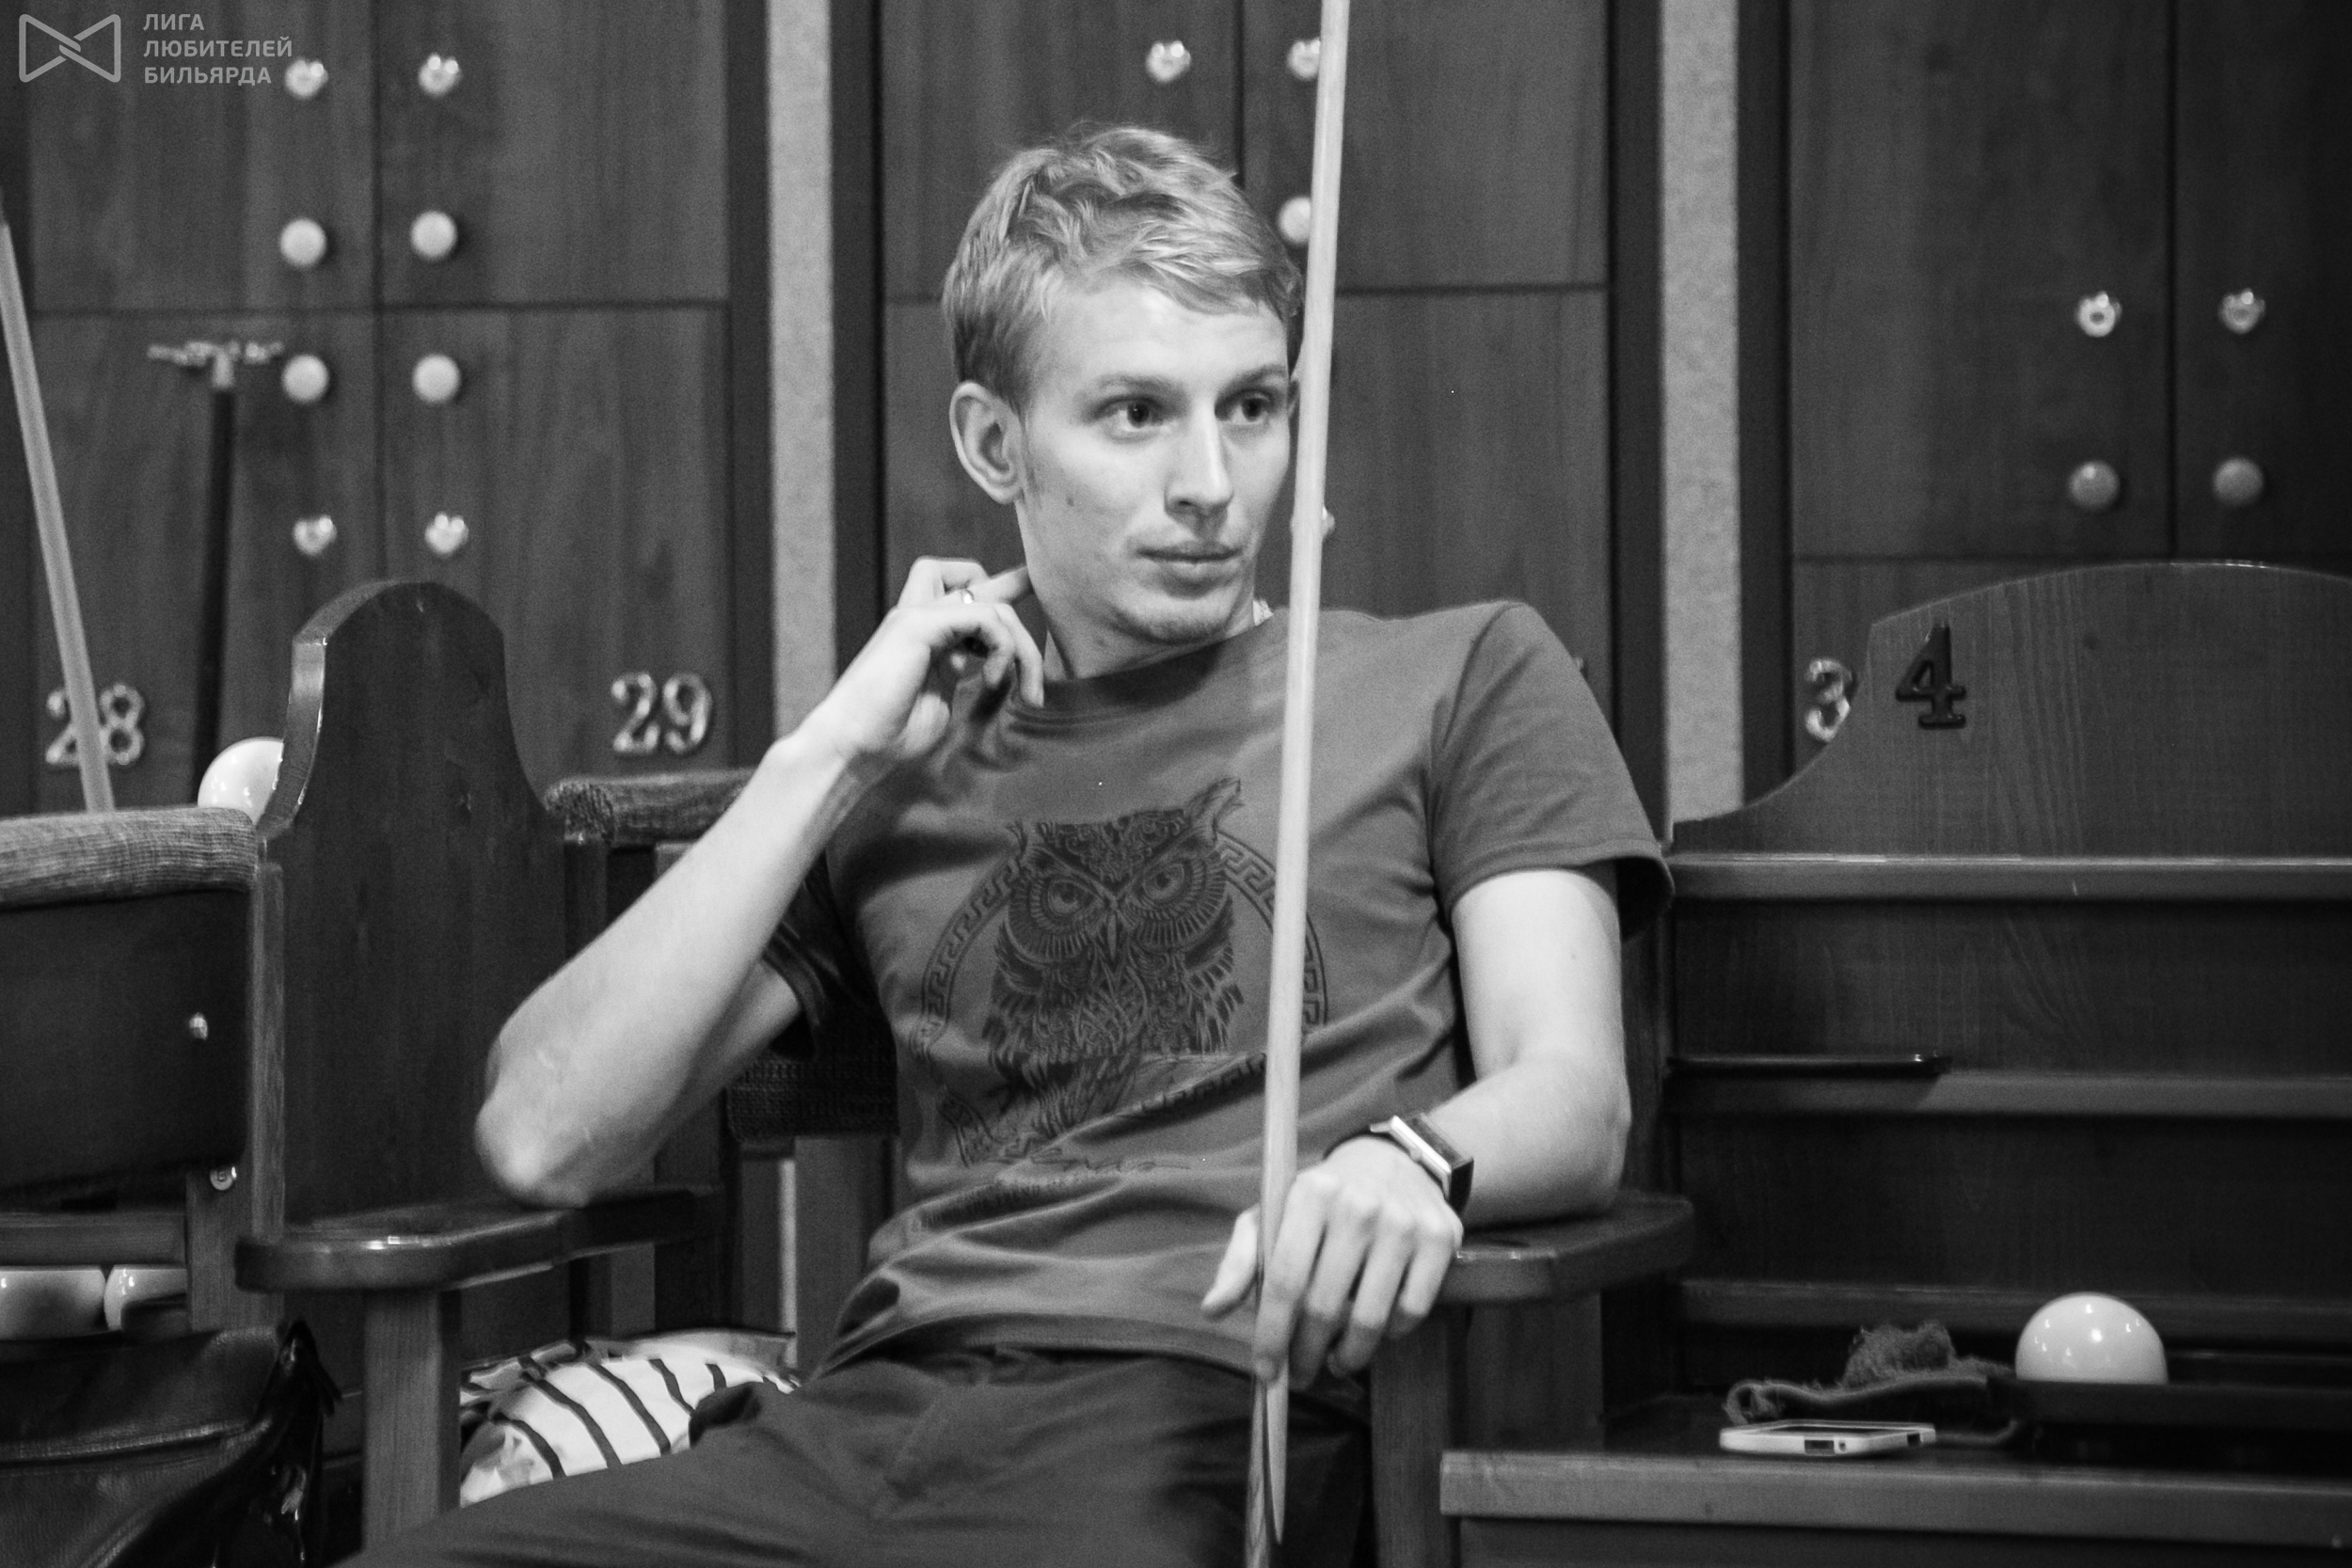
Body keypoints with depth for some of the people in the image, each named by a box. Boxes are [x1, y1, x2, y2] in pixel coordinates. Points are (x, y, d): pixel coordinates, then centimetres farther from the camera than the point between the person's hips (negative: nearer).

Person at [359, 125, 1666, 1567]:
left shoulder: (1460, 677, 19)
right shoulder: (905, 778, 25)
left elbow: (1576, 1097, 4)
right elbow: (547, 1144, 14)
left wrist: (1409, 1159, -20)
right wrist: (828, 759, 9)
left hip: (1209, 1406, -3)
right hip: (881, 1405, 3)